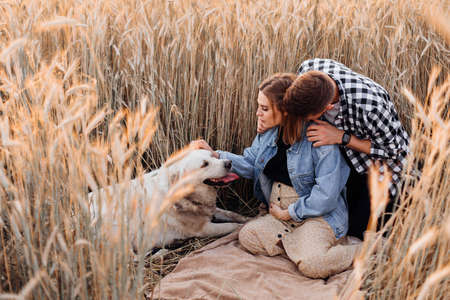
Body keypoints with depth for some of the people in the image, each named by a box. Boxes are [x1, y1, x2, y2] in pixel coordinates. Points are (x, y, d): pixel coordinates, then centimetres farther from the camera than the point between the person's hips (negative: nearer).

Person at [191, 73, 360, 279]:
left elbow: (326, 195, -22)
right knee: (247, 235, -17)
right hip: (280, 213, 7)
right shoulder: (269, 131, 3)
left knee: (311, 264, -30)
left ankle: (363, 253, -3)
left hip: (320, 215, -7)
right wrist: (214, 155, 1)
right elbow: (249, 164, 14)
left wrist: (288, 213, -13)